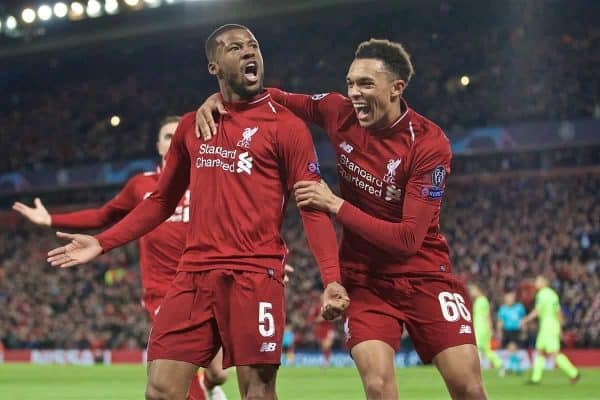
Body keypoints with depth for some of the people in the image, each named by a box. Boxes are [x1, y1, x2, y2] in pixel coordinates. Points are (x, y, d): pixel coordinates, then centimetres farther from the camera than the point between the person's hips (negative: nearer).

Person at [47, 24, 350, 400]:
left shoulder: (286, 125, 1)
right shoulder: (191, 126, 16)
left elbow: (313, 206, -4)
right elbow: (162, 200, 24)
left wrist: (331, 278, -17)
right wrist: (102, 243, 17)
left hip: (255, 274, -4)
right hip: (194, 273, 4)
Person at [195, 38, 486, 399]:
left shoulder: (430, 143, -19)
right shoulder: (340, 112, -7)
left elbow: (408, 238, -22)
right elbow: (280, 99, 11)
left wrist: (335, 205, -22)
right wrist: (219, 97, -7)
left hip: (424, 276, -2)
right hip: (365, 278, 2)